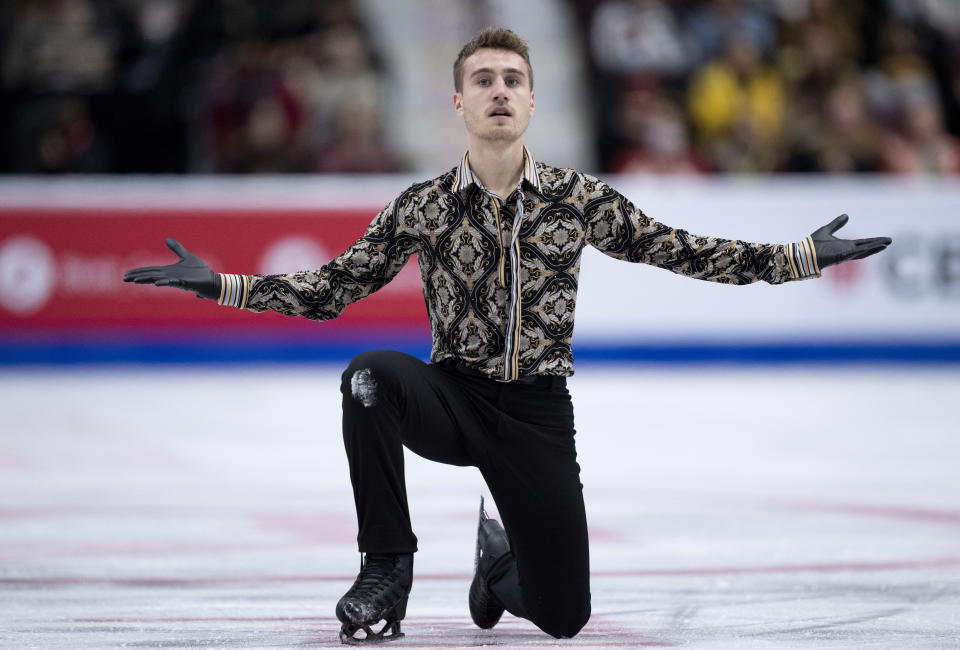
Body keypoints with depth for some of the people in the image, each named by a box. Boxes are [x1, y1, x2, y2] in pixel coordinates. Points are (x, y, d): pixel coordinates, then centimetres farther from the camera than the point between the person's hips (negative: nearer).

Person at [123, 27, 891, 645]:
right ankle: (387, 566, -17)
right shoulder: (422, 207, -3)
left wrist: (804, 256, -4)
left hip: (538, 413, 1)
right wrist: (221, 285, -8)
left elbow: (677, 251, 1)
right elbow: (332, 289, 1)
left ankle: (501, 556, 38)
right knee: (370, 374, -35)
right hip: (452, 396, -1)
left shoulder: (579, 198, -3)